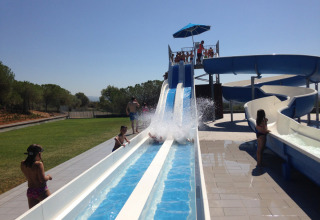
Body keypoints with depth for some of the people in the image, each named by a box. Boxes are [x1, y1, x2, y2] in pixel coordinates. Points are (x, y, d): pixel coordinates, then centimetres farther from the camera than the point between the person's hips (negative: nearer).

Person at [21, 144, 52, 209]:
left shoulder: (22, 164, 0)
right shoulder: (38, 164, -20)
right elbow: (42, 179, -24)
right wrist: (48, 177, -3)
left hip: (30, 191, 6)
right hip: (41, 191, -6)